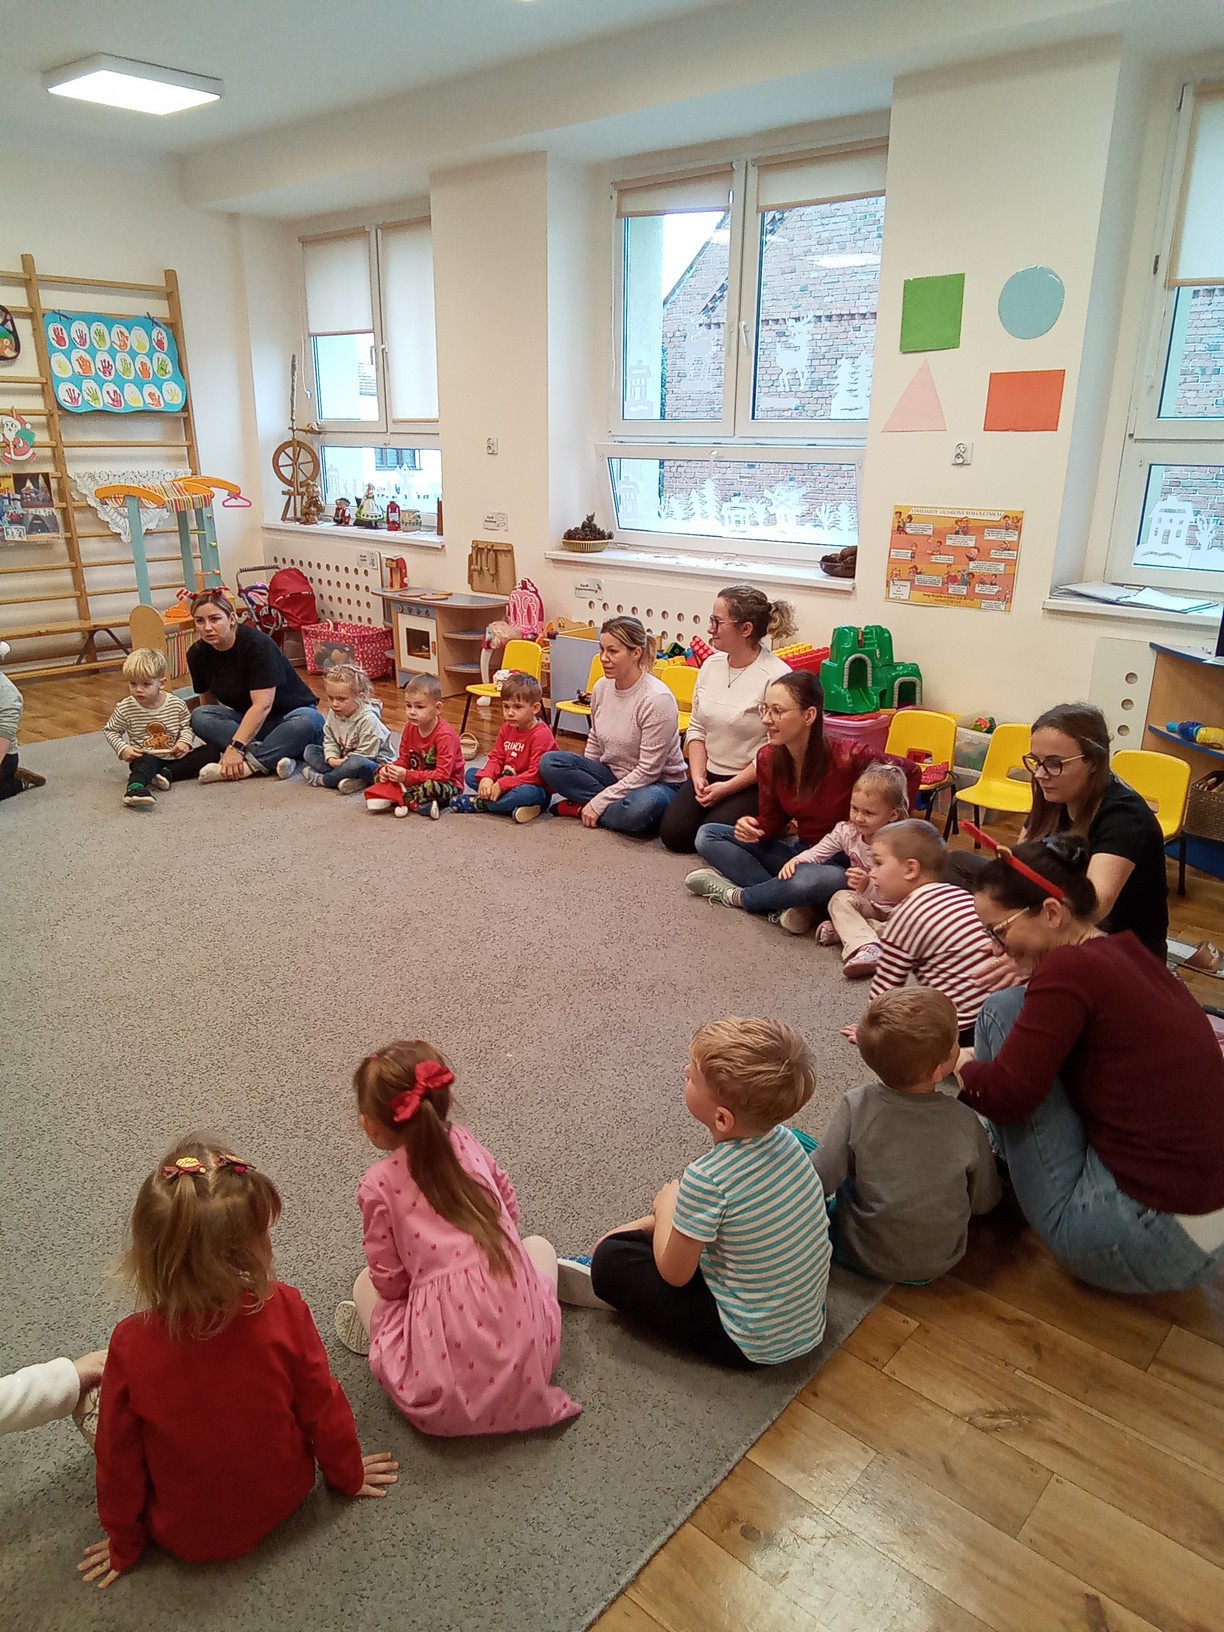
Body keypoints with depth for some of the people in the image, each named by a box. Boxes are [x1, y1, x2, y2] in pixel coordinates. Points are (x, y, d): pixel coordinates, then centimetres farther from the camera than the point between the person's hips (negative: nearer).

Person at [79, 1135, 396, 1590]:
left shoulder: (131, 1345, -29)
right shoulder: (284, 1310, -29)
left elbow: (119, 1456, -13)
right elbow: (323, 1407, -13)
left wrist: (124, 1544, 8)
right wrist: (347, 1475, 9)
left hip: (185, 1536, -1)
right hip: (284, 1501, 1)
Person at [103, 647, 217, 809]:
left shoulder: (177, 704, -4)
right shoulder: (124, 708, -6)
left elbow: (187, 726, 10)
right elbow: (110, 730, 8)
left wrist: (185, 742, -12)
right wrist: (123, 749, -9)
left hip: (174, 757, 3)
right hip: (146, 757, -3)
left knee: (211, 751, -15)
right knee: (147, 762, -38)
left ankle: (167, 773, -27)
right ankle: (134, 788, -67)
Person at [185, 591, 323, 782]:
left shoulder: (257, 644, -22)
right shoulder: (197, 654, -4)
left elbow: (263, 704, -29)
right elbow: (208, 701, 7)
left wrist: (236, 747, -35)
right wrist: (214, 738, -7)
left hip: (290, 715, -5)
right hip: (248, 720, 5)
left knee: (308, 721, -38)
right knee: (199, 717, -22)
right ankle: (275, 757, -35)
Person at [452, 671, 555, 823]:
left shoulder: (541, 735, -21)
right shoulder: (507, 728, 4)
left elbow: (536, 774, -27)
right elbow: (496, 757, 4)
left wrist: (502, 784, -29)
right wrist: (486, 777, -18)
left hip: (534, 788, -8)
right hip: (506, 781, 8)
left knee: (528, 793, -41)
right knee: (471, 774, 2)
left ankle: (480, 803, -20)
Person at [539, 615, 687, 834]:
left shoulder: (657, 699, -23)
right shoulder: (602, 687, -2)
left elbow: (648, 771, -21)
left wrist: (599, 802, -19)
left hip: (659, 782, -6)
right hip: (612, 775, 6)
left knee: (640, 808, -41)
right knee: (549, 762, -12)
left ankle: (580, 806, -13)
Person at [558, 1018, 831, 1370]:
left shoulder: (706, 1180, -31)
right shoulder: (784, 1139, -10)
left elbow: (674, 1273, -15)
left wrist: (665, 1205, 1)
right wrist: (656, 1221, 11)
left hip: (754, 1348, -7)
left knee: (611, 1260, -7)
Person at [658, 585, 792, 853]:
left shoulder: (775, 677, -19)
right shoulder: (711, 665, 4)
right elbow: (696, 729, 9)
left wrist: (727, 788, -17)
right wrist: (698, 776, -5)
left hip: (754, 783, -6)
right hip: (710, 775, 6)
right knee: (673, 833, -6)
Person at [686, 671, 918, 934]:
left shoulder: (848, 757, -24)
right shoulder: (768, 758, -8)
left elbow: (909, 773, -9)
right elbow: (773, 823, 3)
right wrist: (752, 827, -20)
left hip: (844, 864, -6)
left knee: (809, 880, -41)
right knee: (708, 835, -4)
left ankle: (736, 895, -10)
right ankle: (786, 904, -18)